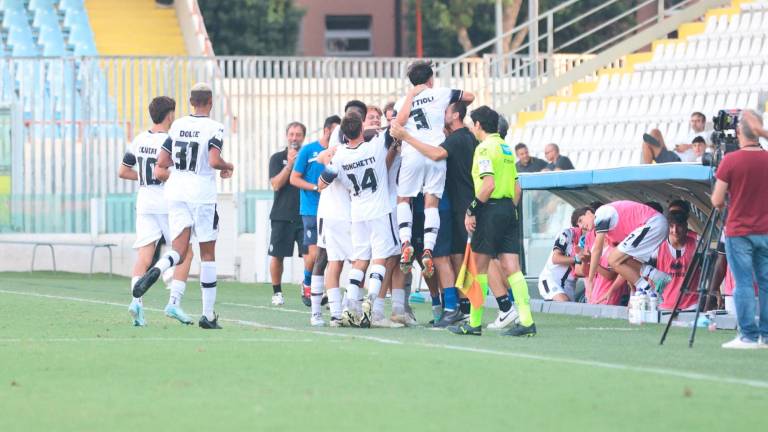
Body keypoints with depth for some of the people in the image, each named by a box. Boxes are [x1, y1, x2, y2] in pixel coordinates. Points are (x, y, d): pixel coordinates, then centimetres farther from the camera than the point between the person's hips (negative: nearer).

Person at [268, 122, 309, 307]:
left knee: (310, 254, -12)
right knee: (277, 256, 2)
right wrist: (290, 164, -14)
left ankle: (307, 284, 12)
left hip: (305, 214, 0)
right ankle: (277, 292, 17)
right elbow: (276, 184, -7)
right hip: (282, 215, 0)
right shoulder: (277, 158, 6)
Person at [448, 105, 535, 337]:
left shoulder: (485, 148, -9)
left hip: (490, 209, -8)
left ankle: (474, 323, 4)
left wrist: (471, 210, -14)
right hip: (509, 209, 8)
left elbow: (489, 185, -19)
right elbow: (517, 188, 18)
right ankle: (526, 321, -8)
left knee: (479, 266, 0)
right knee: (511, 267, 2)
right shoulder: (506, 148, 17)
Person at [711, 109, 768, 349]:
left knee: (743, 283, -2)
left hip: (738, 232, -3)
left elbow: (717, 201, -8)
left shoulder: (730, 161, -11)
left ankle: (748, 336, -4)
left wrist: (723, 203, 13)